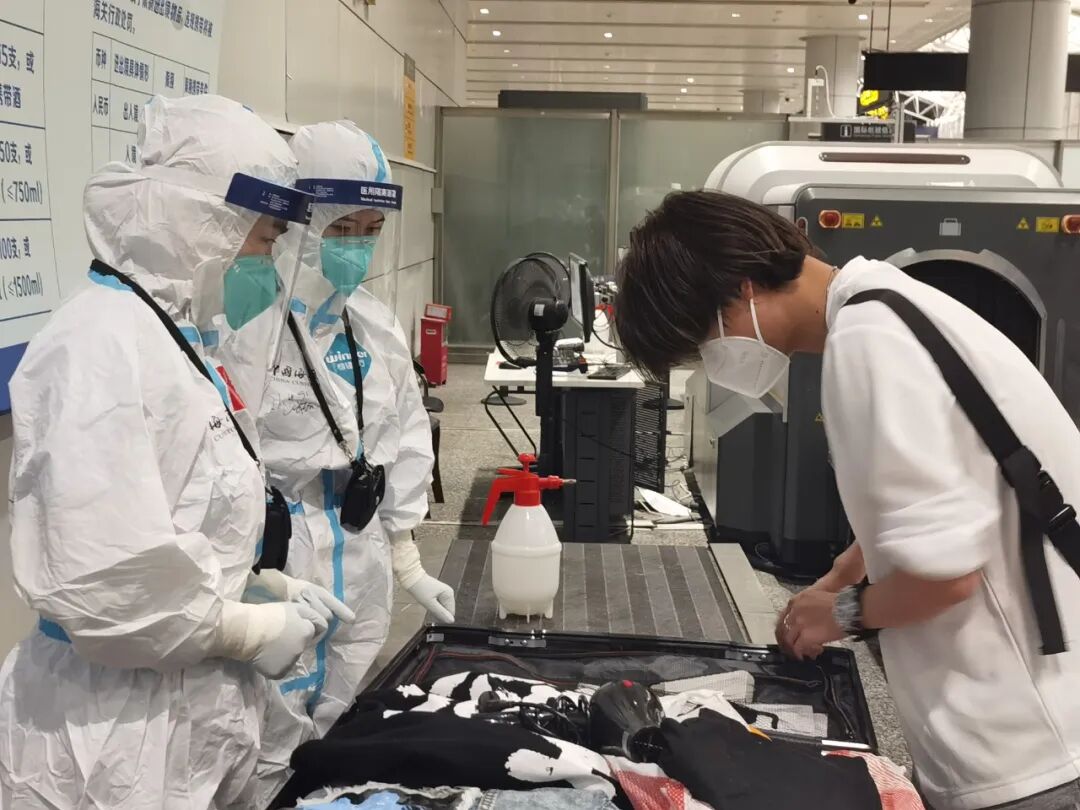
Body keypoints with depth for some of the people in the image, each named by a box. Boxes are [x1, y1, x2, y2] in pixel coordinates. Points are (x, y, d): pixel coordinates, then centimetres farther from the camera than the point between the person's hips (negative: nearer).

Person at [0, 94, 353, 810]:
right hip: (115, 739, -9)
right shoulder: (101, 346, -22)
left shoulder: (175, 334, 8)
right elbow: (103, 579, -29)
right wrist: (255, 632, -16)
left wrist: (273, 589, 5)